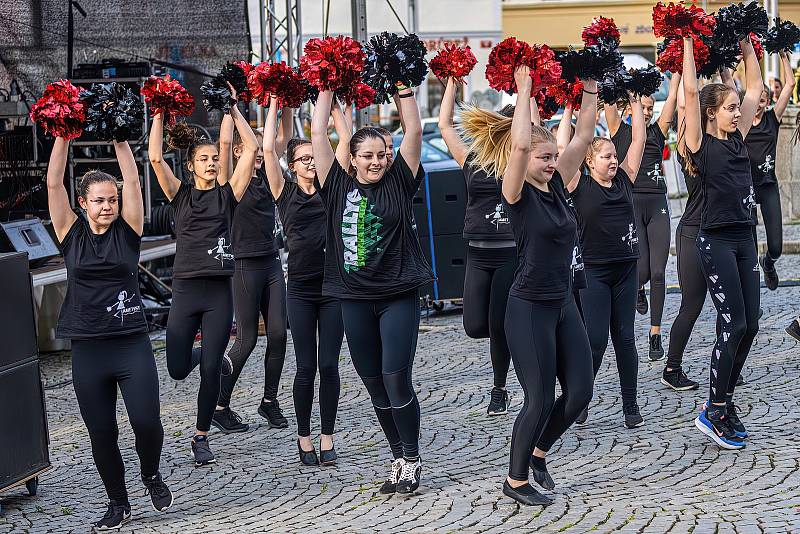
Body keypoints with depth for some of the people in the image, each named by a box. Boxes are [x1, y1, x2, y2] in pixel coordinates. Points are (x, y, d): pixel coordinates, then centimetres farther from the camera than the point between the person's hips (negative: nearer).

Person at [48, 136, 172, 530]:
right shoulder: (72, 234, 5)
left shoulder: (127, 231, 4)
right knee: (101, 434, 5)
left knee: (146, 422, -10)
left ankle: (151, 475, 21)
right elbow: (54, 184, -2)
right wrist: (63, 136, -5)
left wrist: (119, 137, -5)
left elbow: (132, 180, -3)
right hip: (88, 349, 1)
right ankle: (118, 503, 24)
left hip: (132, 345, -1)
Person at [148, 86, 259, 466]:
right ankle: (210, 354, 37)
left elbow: (251, 148, -2)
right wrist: (159, 113, -5)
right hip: (185, 288, 1)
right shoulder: (180, 194, 6)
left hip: (219, 291, -1)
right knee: (177, 369, 1)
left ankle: (201, 437, 14)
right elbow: (155, 157, -7)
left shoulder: (228, 193, 6)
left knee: (210, 370, -3)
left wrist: (233, 107, 0)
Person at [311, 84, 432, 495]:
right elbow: (318, 134, 3)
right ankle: (399, 459, 19)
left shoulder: (398, 183, 2)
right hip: (355, 298, 3)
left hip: (398, 295, -3)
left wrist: (403, 87, -4)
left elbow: (414, 131, -3)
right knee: (373, 383, 7)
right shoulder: (339, 187, 5)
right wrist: (327, 88, 5)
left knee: (396, 378, -9)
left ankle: (412, 460, 6)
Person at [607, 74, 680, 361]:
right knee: (641, 270, -8)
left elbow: (672, 96, 8)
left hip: (658, 207, 3)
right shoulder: (620, 131, 5)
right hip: (631, 205, -3)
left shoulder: (657, 132, 12)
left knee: (658, 273, -2)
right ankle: (637, 288, 31)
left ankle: (655, 334, 7)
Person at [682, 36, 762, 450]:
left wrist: (745, 42, 16)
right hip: (716, 241, -7)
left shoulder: (737, 138, 12)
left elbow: (755, 87, 17)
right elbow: (691, 90, -13)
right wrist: (688, 40, -7)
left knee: (749, 325, 6)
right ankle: (713, 413, -2)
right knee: (734, 325, -10)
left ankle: (725, 402, 17)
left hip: (744, 240, 7)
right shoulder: (701, 142, -6)